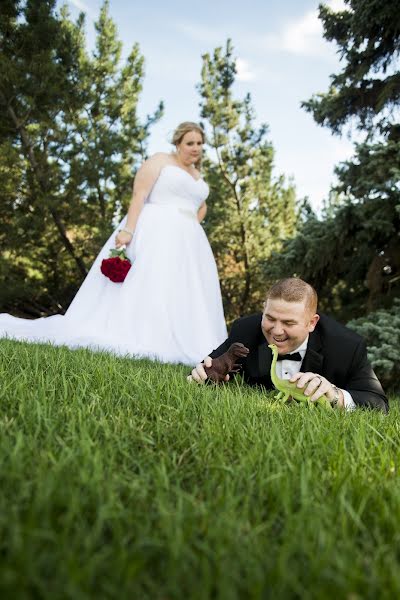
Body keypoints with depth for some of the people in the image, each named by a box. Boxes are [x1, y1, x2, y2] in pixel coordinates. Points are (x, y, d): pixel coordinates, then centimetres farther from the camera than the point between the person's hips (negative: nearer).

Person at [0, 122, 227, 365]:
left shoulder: (197, 175, 22)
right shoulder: (159, 160, 2)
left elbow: (201, 207, 36)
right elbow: (139, 195, -9)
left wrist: (191, 228, 16)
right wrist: (128, 230, -22)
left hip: (187, 244, 7)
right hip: (153, 235, -7)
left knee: (180, 296, -2)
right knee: (143, 286, -16)